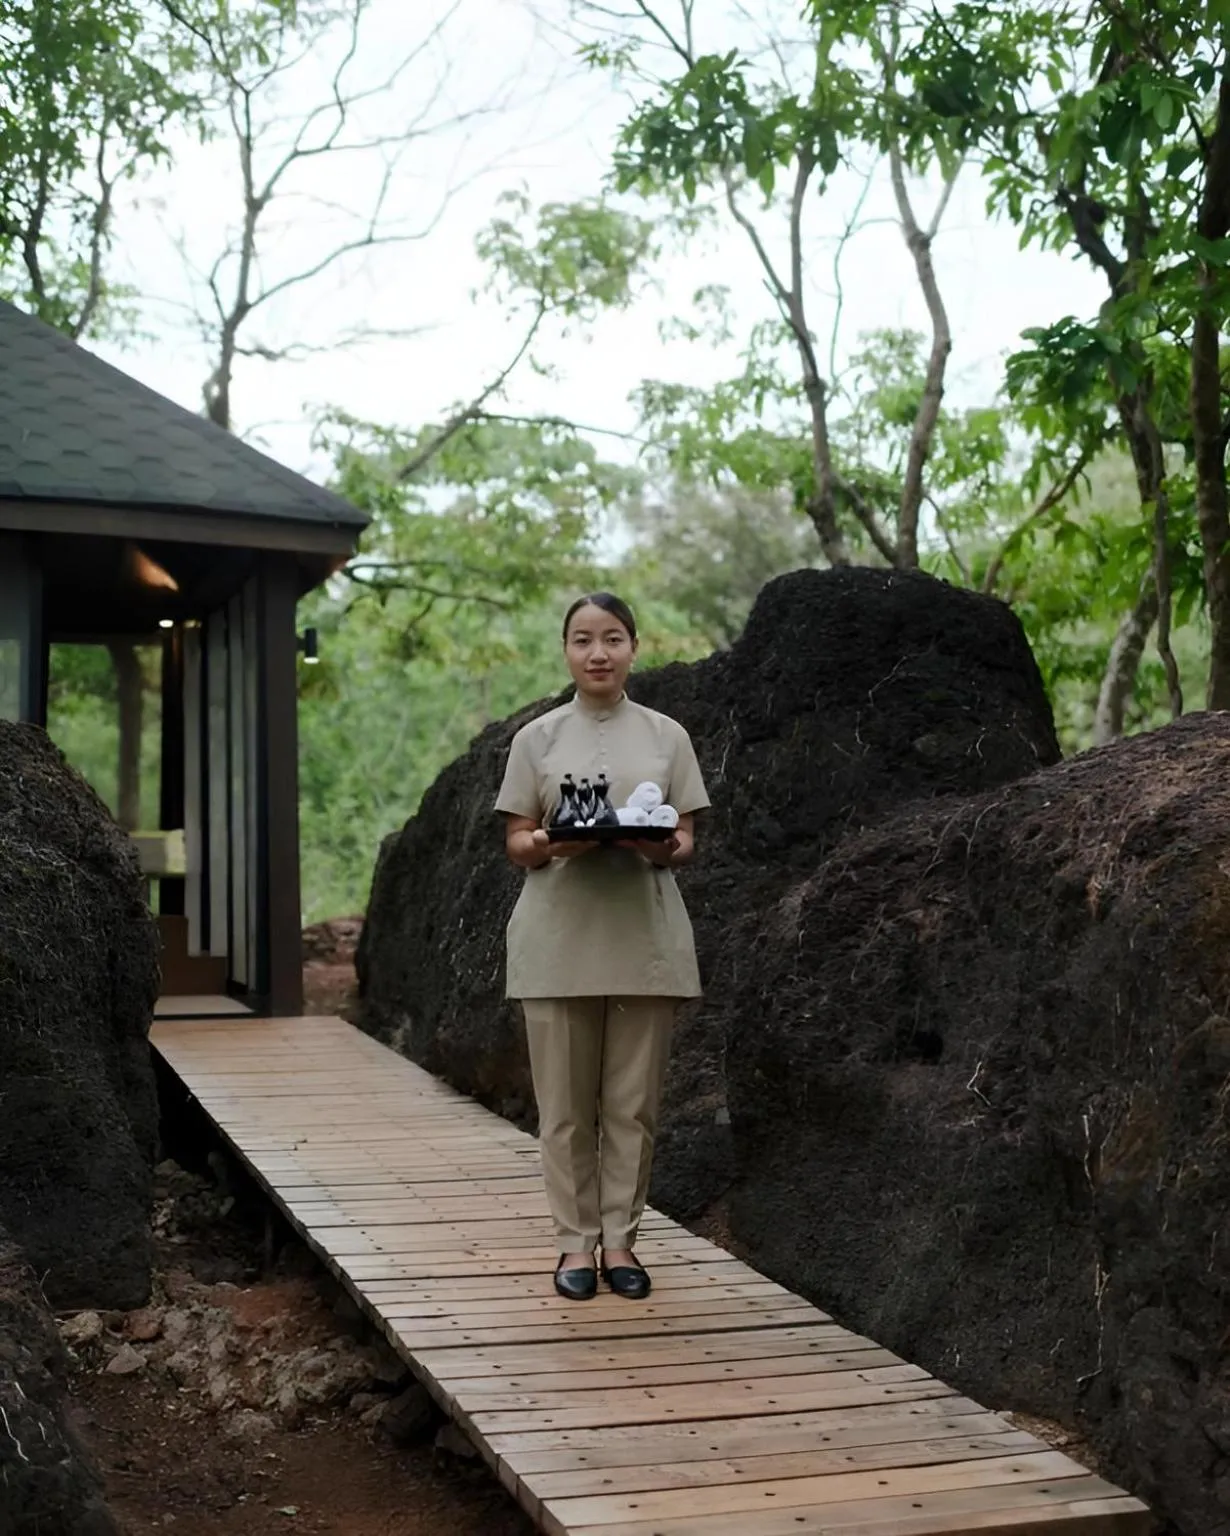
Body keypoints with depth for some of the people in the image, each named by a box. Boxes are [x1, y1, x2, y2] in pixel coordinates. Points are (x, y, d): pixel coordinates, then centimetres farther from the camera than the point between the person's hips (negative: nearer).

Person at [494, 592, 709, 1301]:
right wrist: (551, 844, -17)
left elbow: (687, 841, 7)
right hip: (559, 940, 0)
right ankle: (577, 1241, 14)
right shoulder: (538, 737, 6)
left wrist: (664, 849, -17)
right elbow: (516, 842, 5)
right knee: (566, 1103, 3)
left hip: (644, 937, 1)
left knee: (633, 1102, 4)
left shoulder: (667, 736, 8)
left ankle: (620, 1239, 16)